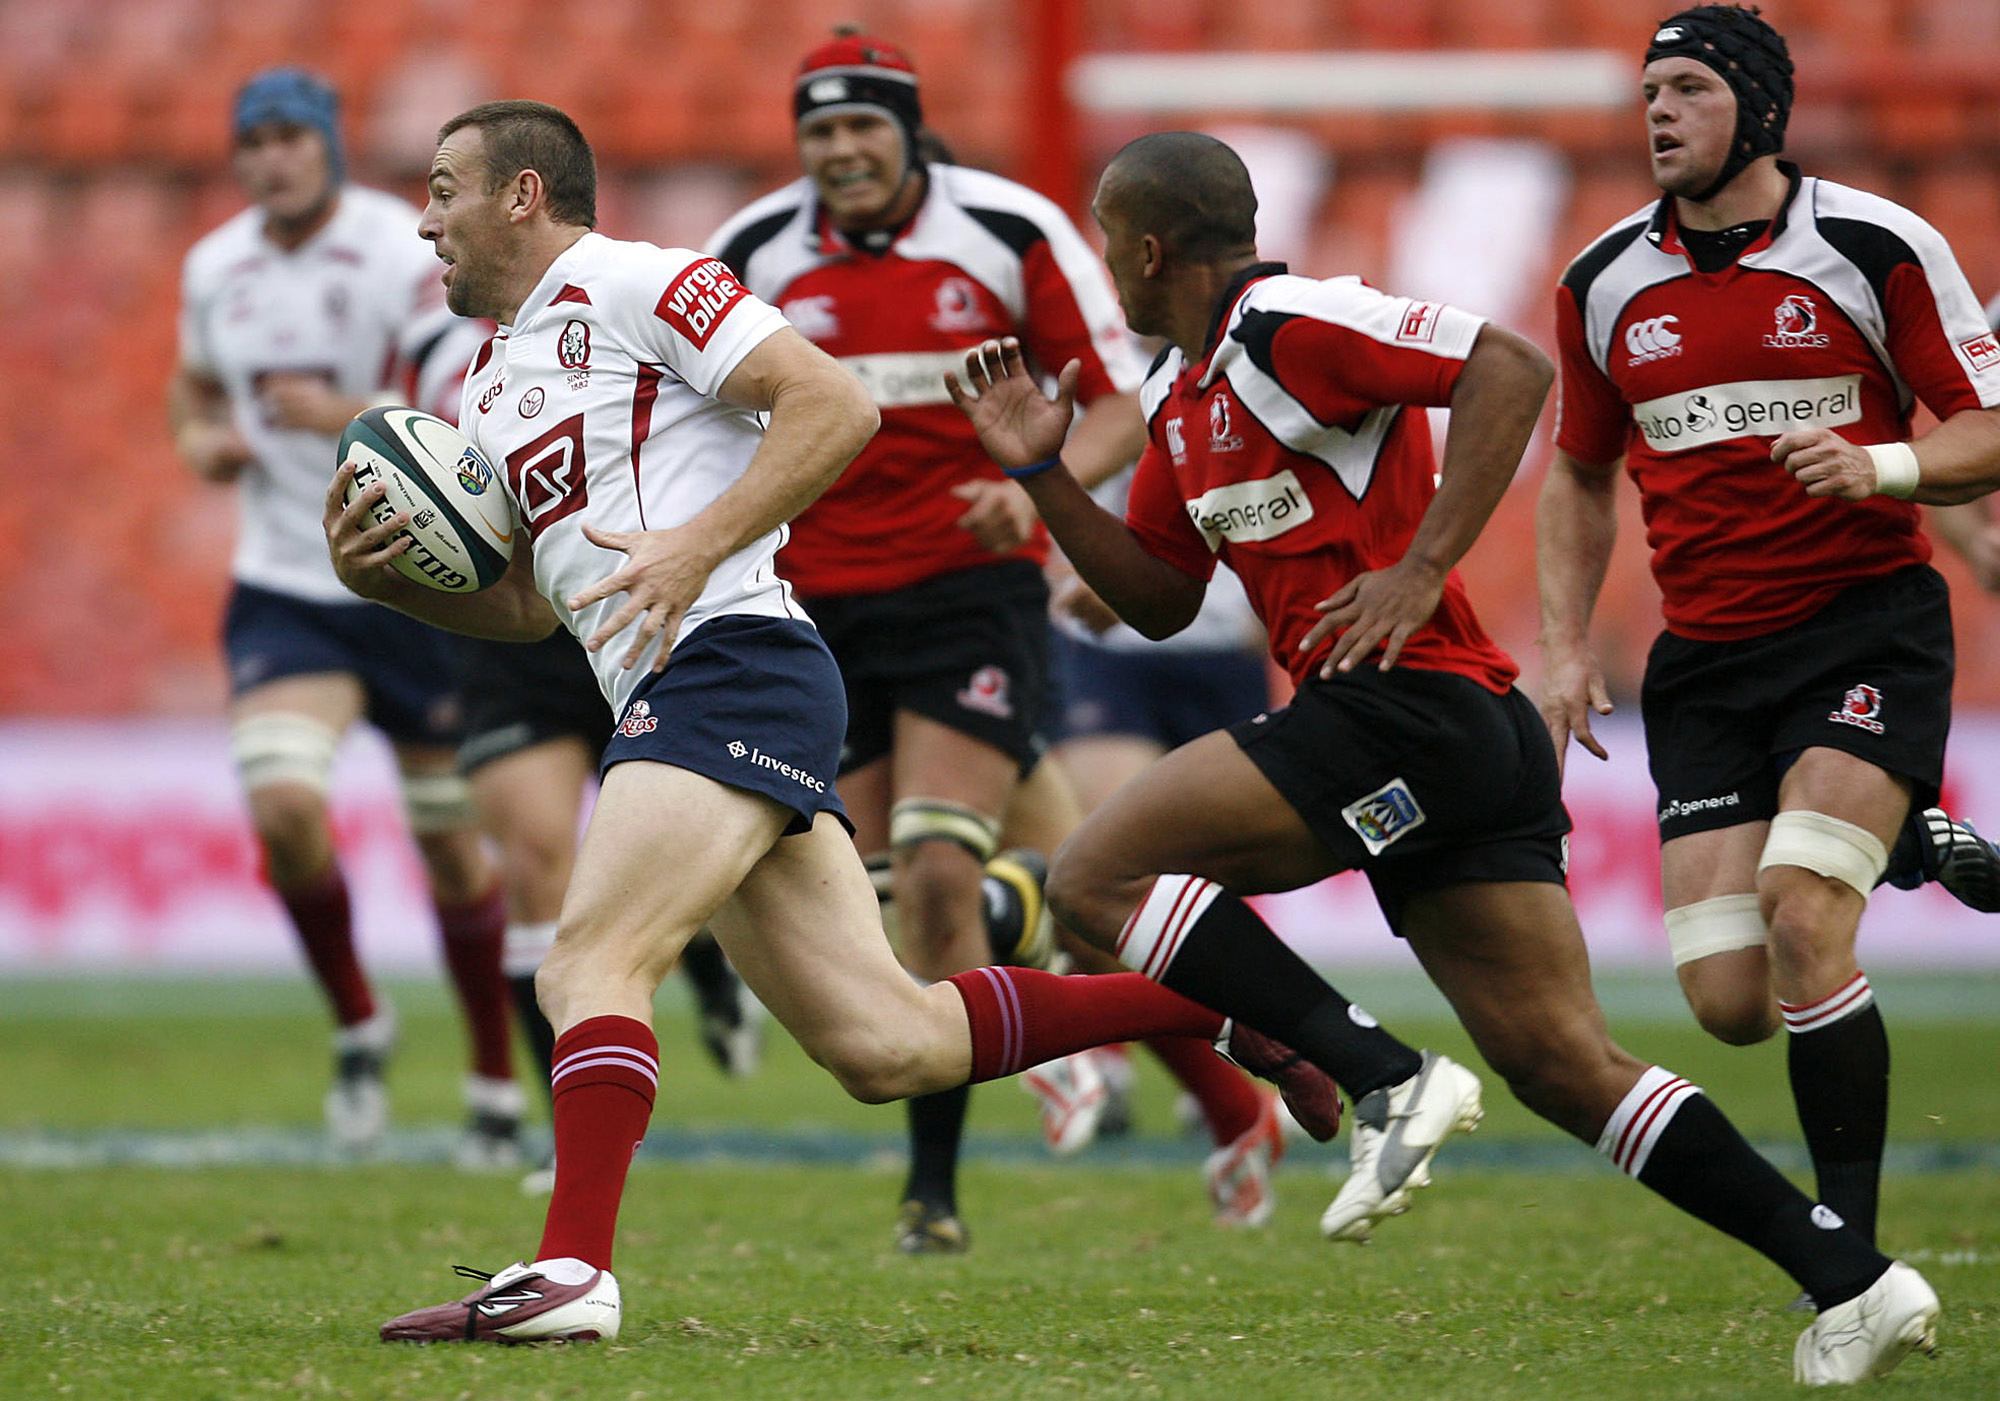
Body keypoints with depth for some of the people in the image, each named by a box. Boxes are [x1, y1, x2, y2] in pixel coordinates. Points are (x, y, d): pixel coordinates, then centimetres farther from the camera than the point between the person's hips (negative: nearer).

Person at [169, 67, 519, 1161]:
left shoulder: (408, 258, -13)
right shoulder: (214, 270, 4)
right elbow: (194, 386, 23)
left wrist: (346, 414, -30)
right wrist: (198, 440, 1)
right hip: (285, 592, 3)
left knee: (452, 843, 6)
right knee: (283, 804, -18)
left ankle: (497, 1082, 23)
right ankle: (357, 1028, 6)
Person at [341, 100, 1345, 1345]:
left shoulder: (630, 284, -4)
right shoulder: (493, 381, 23)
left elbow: (835, 403, -12)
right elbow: (526, 605, 26)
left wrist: (698, 544, -19)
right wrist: (385, 577, 8)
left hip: (733, 669, -9)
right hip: (678, 710, 9)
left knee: (590, 966, -20)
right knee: (888, 1044, 4)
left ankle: (572, 1273, -28)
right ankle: (1217, 998, 14)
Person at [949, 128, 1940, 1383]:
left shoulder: (1286, 326, -8)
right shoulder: (1179, 395, 21)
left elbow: (1511, 370, -18)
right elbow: (1159, 599, 28)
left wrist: (1422, 568, -21)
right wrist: (1042, 473, 17)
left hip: (1411, 703, -10)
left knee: (1099, 875, -8)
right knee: (1561, 1060, 3)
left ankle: (1387, 1081, -16)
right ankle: (1854, 1279, -3)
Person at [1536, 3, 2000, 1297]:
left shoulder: (1877, 247, -6)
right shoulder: (1605, 285, 6)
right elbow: (1581, 472, 20)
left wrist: (1885, 465, -22)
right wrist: (1569, 647, 10)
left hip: (1868, 621, -4)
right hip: (1707, 657, 4)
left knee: (1802, 925, -23)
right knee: (1730, 1002, -6)